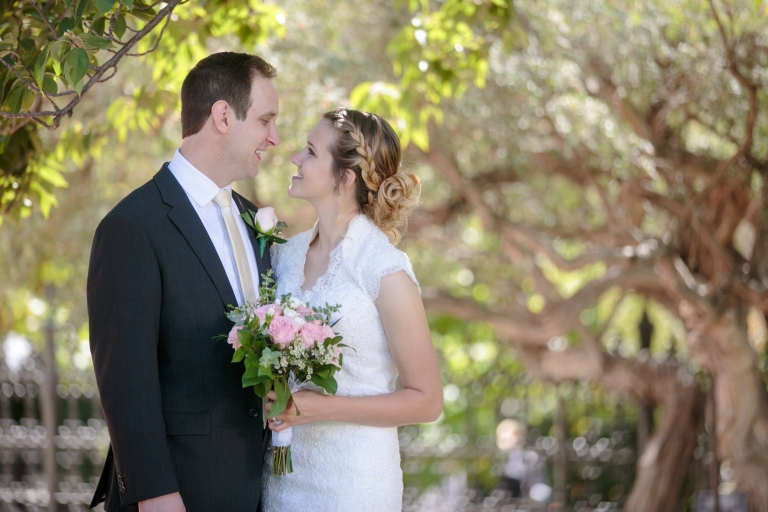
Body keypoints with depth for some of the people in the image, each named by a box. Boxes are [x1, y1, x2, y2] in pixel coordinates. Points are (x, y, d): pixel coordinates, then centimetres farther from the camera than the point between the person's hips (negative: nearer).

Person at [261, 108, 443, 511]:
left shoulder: (384, 270, -14)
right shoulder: (284, 255, 3)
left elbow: (426, 401, -11)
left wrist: (323, 407, -19)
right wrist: (274, 402, -3)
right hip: (282, 475, 5)